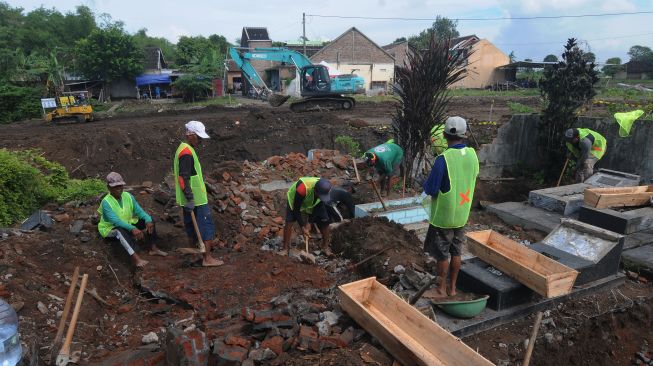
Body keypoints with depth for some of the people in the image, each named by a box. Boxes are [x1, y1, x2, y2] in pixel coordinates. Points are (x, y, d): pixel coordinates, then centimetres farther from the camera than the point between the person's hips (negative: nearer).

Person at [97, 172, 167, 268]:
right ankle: (135, 258, -50)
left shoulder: (128, 196, -6)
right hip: (111, 230, -6)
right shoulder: (106, 202, -23)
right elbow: (115, 221, -35)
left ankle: (153, 248, -9)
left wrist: (148, 220, -32)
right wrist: (132, 228, -48)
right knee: (121, 230, -40)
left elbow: (139, 211, -11)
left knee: (148, 221, -10)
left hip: (128, 224, 6)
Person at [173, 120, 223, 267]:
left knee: (193, 227, 17)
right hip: (196, 199, -10)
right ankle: (207, 259, 1)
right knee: (207, 227, -4)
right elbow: (184, 178, -25)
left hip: (191, 199, 10)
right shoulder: (187, 152, -19)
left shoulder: (182, 149, 14)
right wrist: (189, 198, -25)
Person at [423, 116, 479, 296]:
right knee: (456, 252, 18)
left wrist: (427, 182, 0)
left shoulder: (443, 159, -25)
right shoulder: (472, 154, -5)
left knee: (442, 254, 11)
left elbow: (430, 189, -20)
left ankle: (441, 287, 25)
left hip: (443, 216, -5)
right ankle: (452, 287, 31)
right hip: (462, 214, 5)